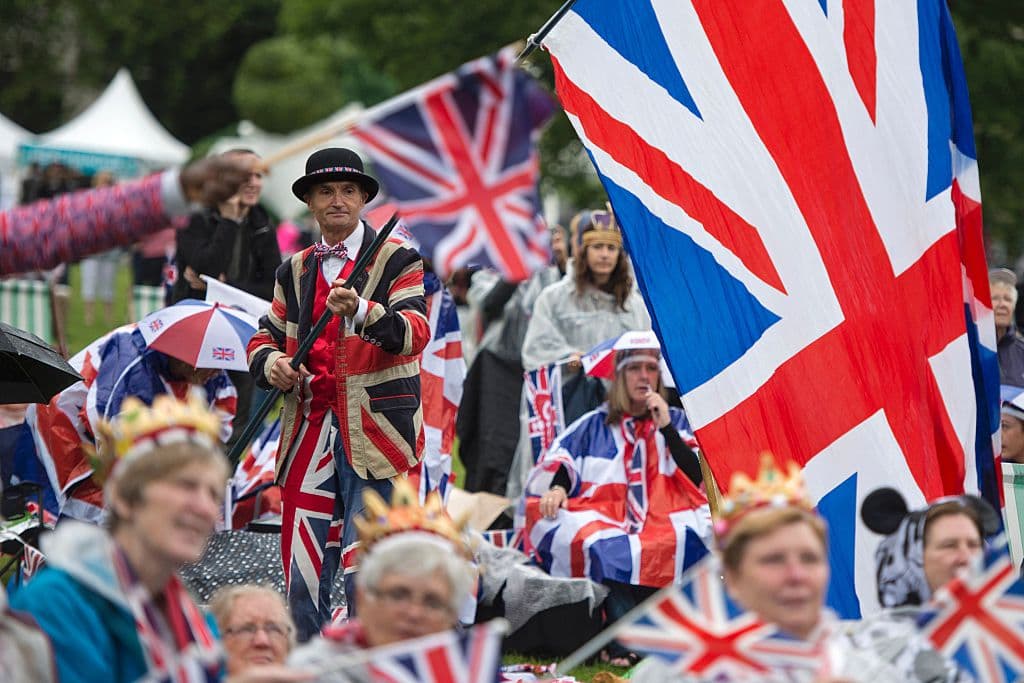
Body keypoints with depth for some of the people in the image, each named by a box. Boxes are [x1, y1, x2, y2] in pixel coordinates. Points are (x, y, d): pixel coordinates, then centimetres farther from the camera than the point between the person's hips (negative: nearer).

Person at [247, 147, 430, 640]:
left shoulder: (396, 259, 1)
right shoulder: (295, 270, 17)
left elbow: (415, 332, -14)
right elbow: (265, 337, 22)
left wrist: (364, 312, -34)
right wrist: (271, 363, -2)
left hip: (373, 430, -5)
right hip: (309, 429, 5)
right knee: (302, 573, 6)